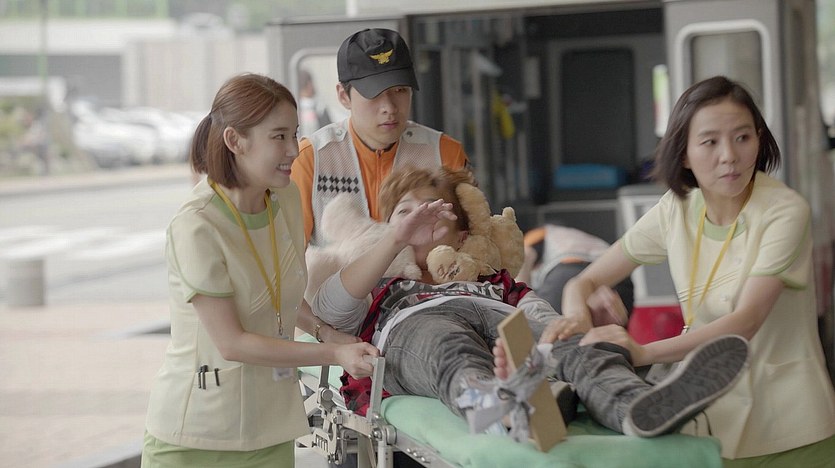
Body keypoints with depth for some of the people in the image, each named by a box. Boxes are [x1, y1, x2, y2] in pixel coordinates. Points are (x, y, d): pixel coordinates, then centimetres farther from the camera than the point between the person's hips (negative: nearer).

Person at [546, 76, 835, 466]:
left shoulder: (784, 212, -17)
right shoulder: (676, 210, -2)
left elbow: (745, 322, -26)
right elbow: (585, 281, 4)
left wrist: (644, 353, -37)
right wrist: (577, 317, -20)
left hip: (787, 433, -4)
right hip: (714, 419, 4)